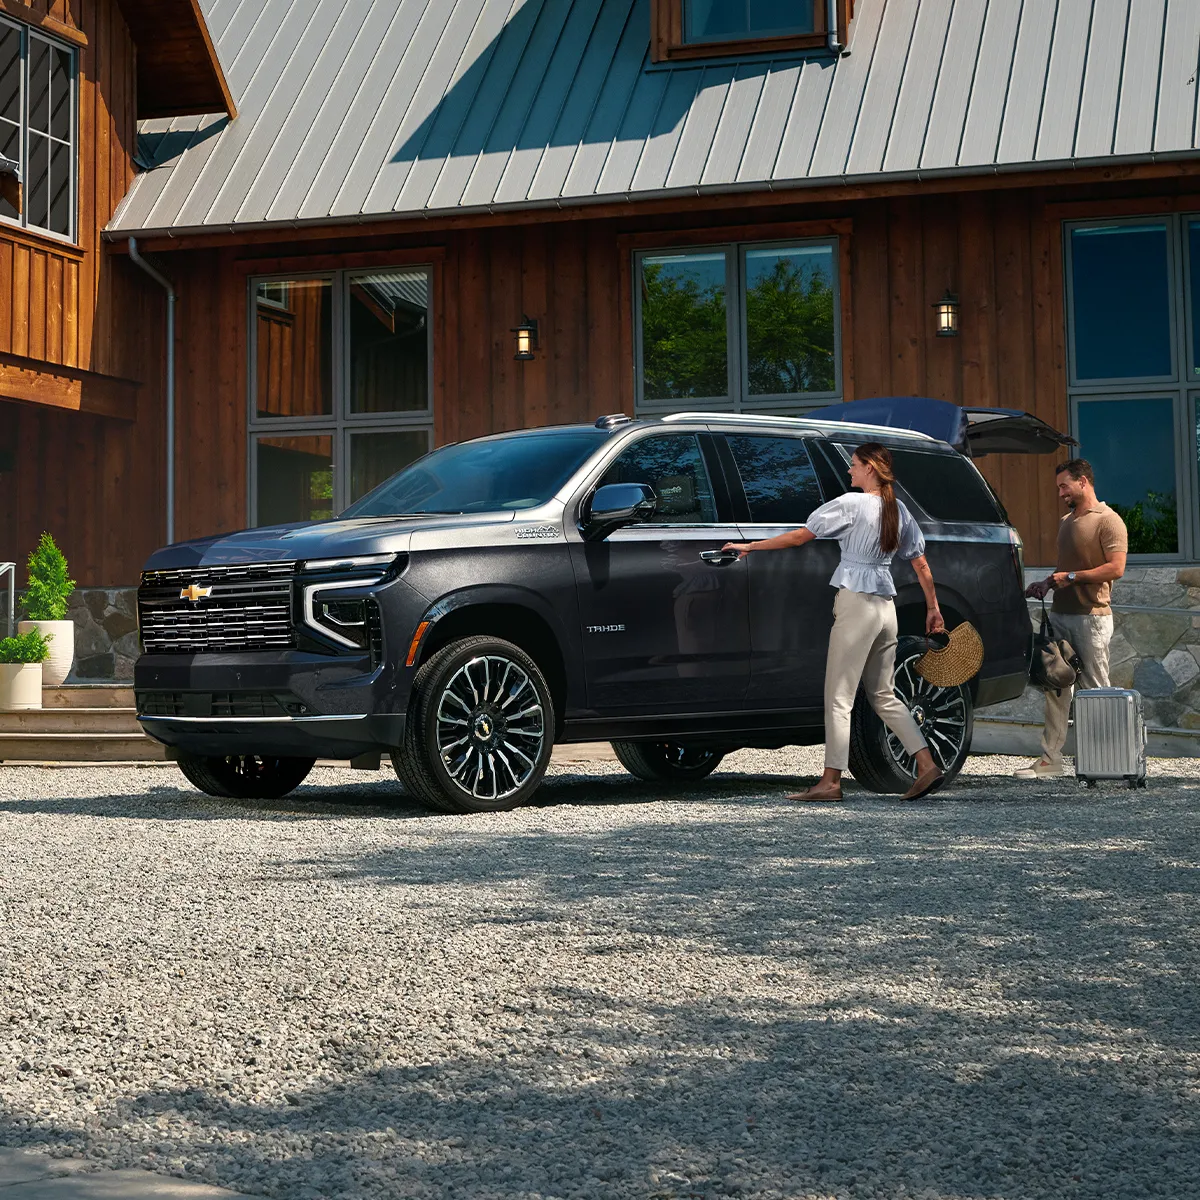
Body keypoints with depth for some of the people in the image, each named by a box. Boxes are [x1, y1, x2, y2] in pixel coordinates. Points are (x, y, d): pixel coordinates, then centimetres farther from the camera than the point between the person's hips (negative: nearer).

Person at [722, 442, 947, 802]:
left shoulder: (851, 503, -8)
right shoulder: (899, 510, 12)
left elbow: (799, 536, -7)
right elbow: (921, 564, 15)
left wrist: (749, 547, 1)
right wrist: (933, 608, 22)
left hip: (856, 602, -8)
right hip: (886, 606, 8)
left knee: (839, 697, -4)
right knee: (883, 696, 15)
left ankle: (830, 781, -5)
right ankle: (927, 766, 9)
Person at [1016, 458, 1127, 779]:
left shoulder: (1108, 521, -7)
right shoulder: (1066, 522, 19)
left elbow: (1116, 568, -16)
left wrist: (1071, 577, -15)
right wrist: (1047, 583, 10)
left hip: (1091, 616, -8)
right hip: (1060, 614, 8)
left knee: (1095, 689, -3)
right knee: (1055, 687, 4)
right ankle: (1050, 758, 5)